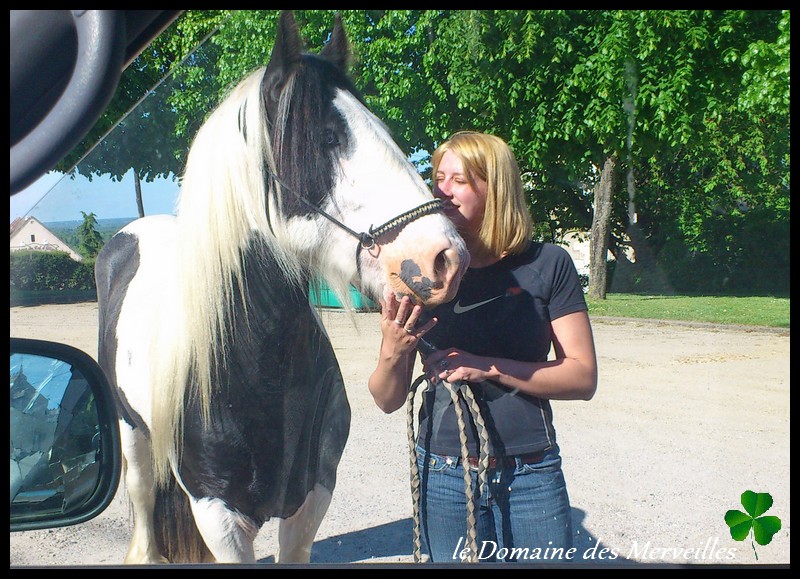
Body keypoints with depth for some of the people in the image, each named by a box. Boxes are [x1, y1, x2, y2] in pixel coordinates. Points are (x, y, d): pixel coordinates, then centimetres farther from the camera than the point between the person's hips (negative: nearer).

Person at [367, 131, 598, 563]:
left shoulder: (547, 264, -6)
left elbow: (583, 378, -7)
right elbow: (388, 400, -1)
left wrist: (488, 368, -18)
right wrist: (392, 352, -23)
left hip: (532, 477, 0)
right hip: (444, 475, 1)